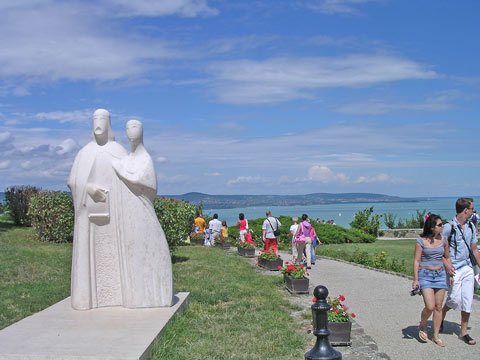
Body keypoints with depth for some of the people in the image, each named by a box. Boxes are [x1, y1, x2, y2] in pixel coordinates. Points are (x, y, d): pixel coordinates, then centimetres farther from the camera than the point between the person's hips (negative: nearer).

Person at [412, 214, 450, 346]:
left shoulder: (443, 240, 4)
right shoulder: (421, 241, -8)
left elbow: (447, 257, 16)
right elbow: (416, 261, -7)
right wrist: (415, 279, -12)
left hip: (440, 275, 4)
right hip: (425, 275, -4)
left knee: (438, 307, 5)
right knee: (430, 306, -12)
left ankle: (436, 336, 17)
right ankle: (422, 327, 17)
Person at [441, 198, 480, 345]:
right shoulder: (449, 227, -12)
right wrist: (446, 264, -19)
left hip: (468, 268, 6)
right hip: (454, 269, -6)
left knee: (468, 301, 4)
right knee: (455, 298, -5)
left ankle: (464, 332, 15)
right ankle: (440, 317, 26)